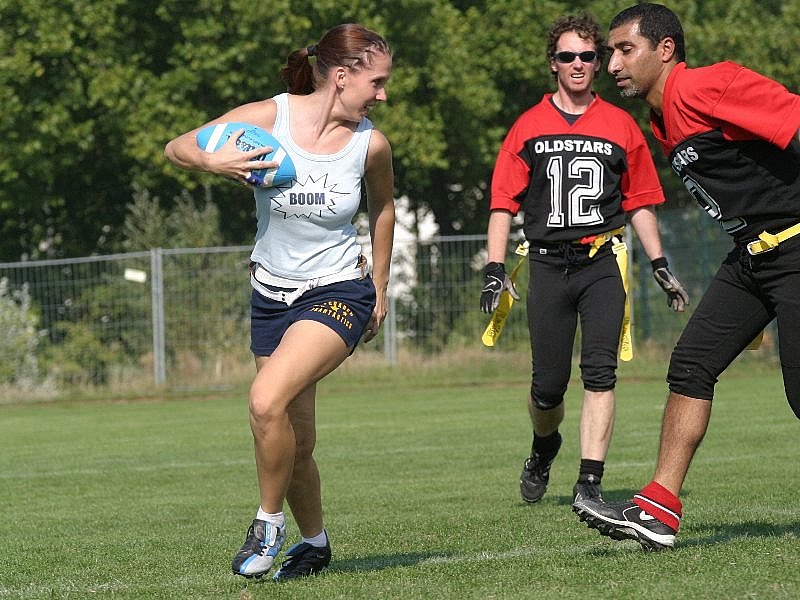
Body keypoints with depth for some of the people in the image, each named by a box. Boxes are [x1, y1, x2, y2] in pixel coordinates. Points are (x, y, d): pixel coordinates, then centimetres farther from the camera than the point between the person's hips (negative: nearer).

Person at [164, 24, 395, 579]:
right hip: (272, 295, 3)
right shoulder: (268, 117, -11)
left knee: (268, 402, -26)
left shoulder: (371, 144, -9)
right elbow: (176, 147, -4)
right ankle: (314, 543, 31)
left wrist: (380, 288, 18)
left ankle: (270, 521, -5)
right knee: (295, 442, 7)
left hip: (338, 293, -3)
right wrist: (211, 161, -27)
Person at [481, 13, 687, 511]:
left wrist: (660, 266, 11)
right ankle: (544, 449, 35)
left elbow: (640, 202, 16)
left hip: (603, 264, 0)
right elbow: (503, 204, 8)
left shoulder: (621, 126, 11)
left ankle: (590, 485, -19)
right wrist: (495, 270, -1)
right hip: (549, 265, 0)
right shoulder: (529, 128, 9)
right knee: (548, 386, 3)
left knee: (600, 372, -16)